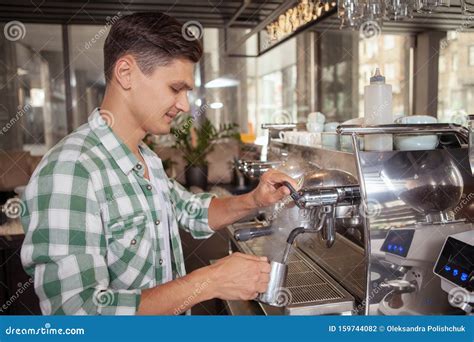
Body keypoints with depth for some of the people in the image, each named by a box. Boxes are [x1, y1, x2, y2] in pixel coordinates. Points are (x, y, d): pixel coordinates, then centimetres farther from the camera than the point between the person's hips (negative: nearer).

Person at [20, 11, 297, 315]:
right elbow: (79, 310, -32)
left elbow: (194, 212, 12)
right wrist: (209, 282, -29)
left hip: (174, 314, 8)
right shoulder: (69, 171, -28)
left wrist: (254, 200, -6)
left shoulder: (148, 159, 0)